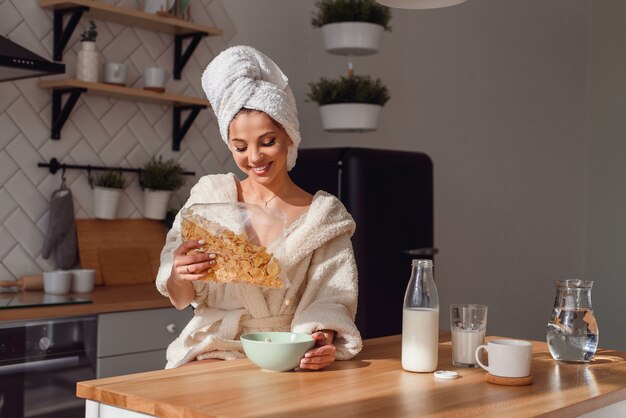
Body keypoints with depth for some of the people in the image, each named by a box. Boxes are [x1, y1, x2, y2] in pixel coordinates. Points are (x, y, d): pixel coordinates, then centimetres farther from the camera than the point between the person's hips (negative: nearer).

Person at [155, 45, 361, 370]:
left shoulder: (324, 216, 4)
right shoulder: (209, 195, 5)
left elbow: (328, 304, -2)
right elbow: (181, 296, 4)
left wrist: (323, 341, -25)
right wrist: (179, 275, -20)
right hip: (210, 358, -1)